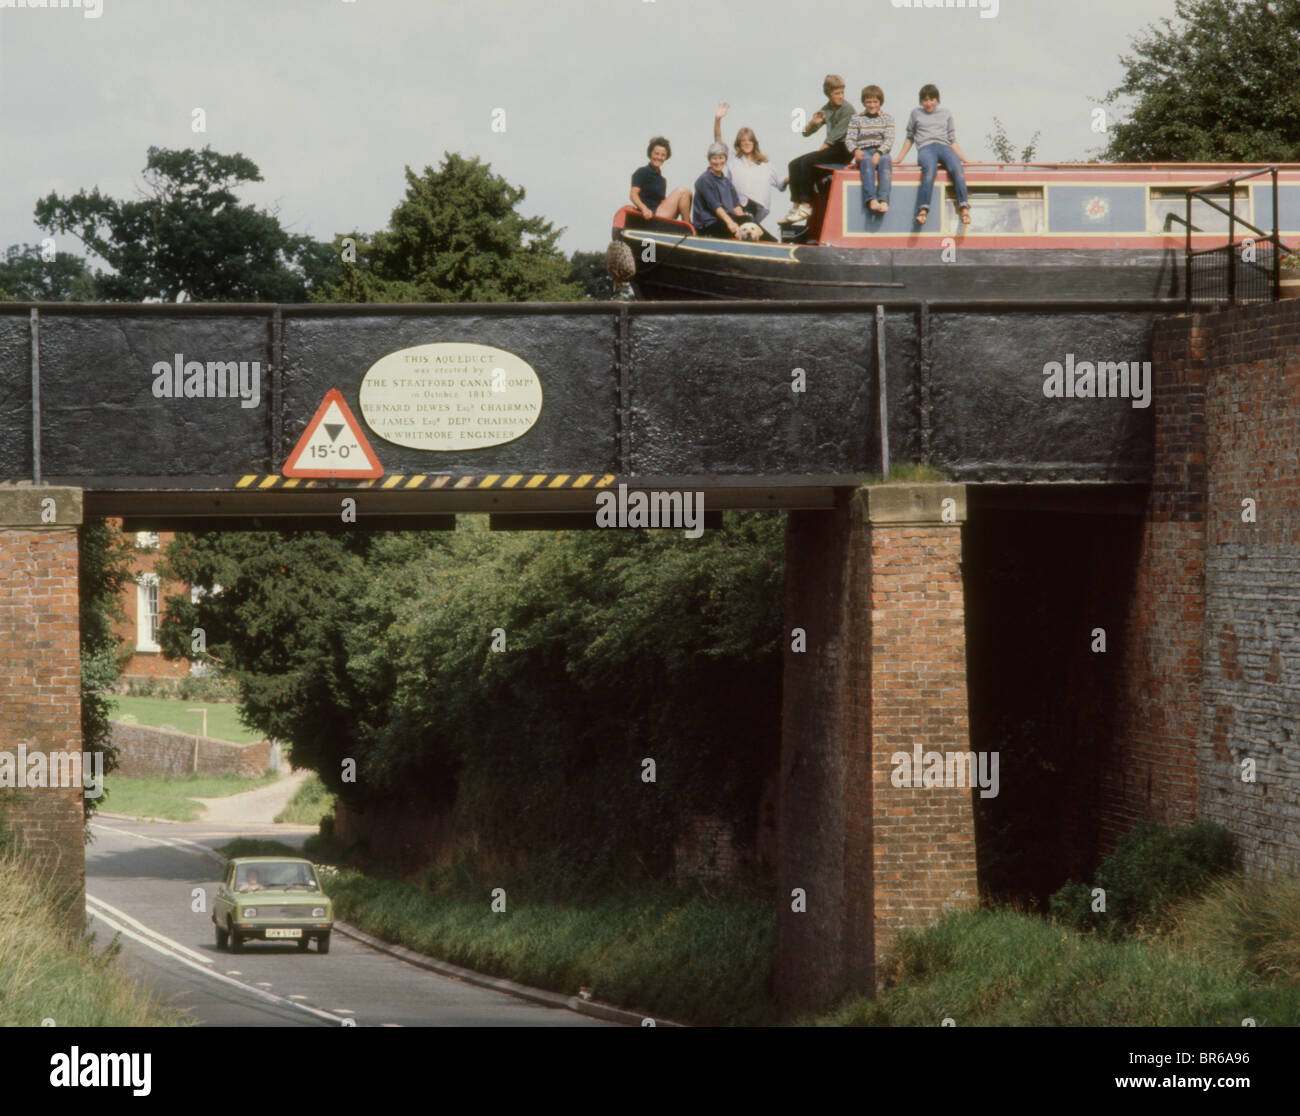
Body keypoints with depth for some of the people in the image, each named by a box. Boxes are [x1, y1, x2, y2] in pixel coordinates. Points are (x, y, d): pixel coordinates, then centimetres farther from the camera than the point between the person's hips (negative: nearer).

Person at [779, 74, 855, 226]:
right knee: (794, 164, -5)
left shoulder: (847, 110, -8)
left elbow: (836, 135, -15)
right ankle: (796, 206, -9)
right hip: (831, 149, 8)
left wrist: (820, 150, -15)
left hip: (843, 150, -8)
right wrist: (813, 123, -9)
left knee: (807, 161, -26)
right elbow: (806, 132, 13)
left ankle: (806, 206, -25)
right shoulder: (825, 110, 14)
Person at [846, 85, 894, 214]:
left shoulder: (887, 118, 16)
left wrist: (879, 153, -16)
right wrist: (855, 150, -17)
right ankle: (871, 200, -55)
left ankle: (883, 200, -53)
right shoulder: (856, 119, 16)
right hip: (864, 152, 0)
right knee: (867, 161, -37)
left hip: (881, 151, 0)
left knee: (885, 160, -37)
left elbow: (889, 140, 3)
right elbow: (849, 139, 7)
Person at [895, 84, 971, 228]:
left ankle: (964, 208, -46)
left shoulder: (946, 113, 27)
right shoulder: (916, 114, 25)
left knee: (956, 167, -34)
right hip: (925, 148, -1)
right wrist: (898, 159, 20)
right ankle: (923, 210, -53)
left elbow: (952, 141, 25)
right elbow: (909, 138, 28)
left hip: (944, 147, 2)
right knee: (930, 169, -38)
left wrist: (966, 159, 16)